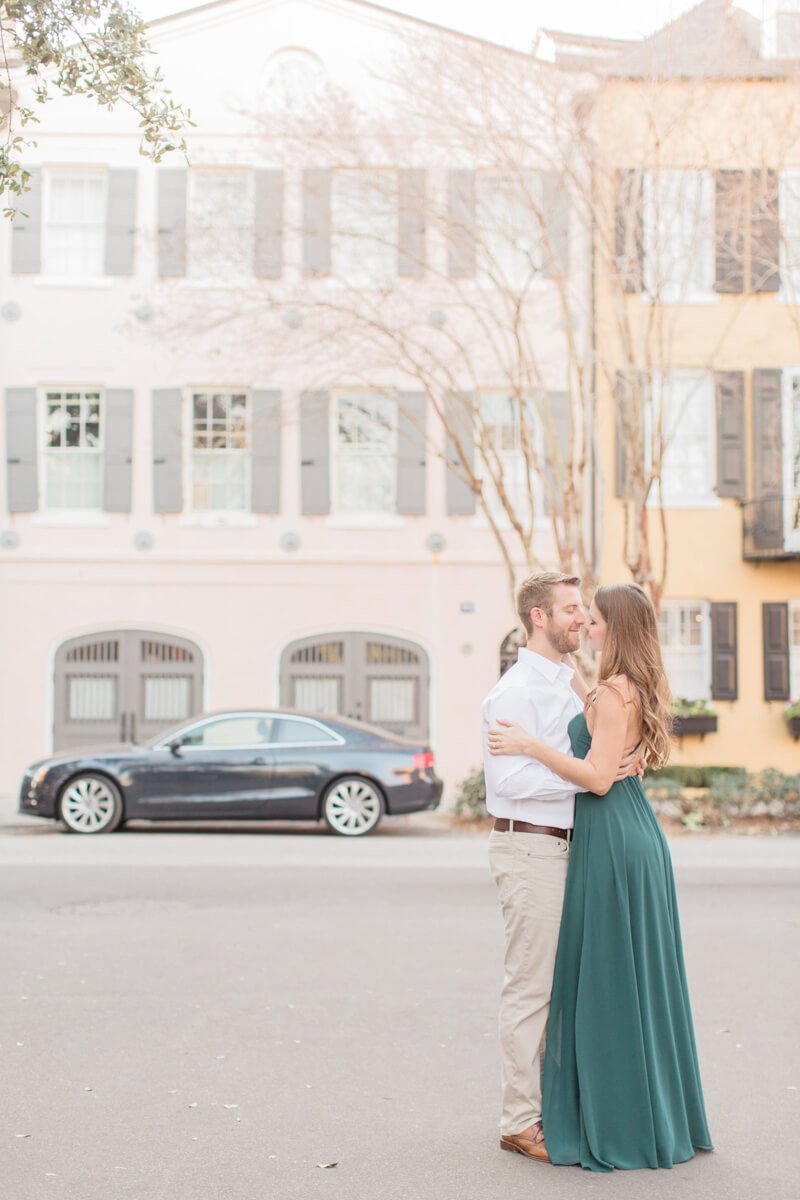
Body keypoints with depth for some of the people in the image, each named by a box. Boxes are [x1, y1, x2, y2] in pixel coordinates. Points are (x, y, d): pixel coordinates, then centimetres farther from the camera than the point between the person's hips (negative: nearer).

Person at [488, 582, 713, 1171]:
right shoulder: (641, 690, 13)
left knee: (607, 978, -1)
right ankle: (660, 1116, 24)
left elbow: (598, 777, -21)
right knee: (642, 975, 15)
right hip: (641, 833, 10)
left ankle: (617, 1126, 9)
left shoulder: (612, 693, -16)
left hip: (611, 839, -10)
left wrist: (531, 745, -17)